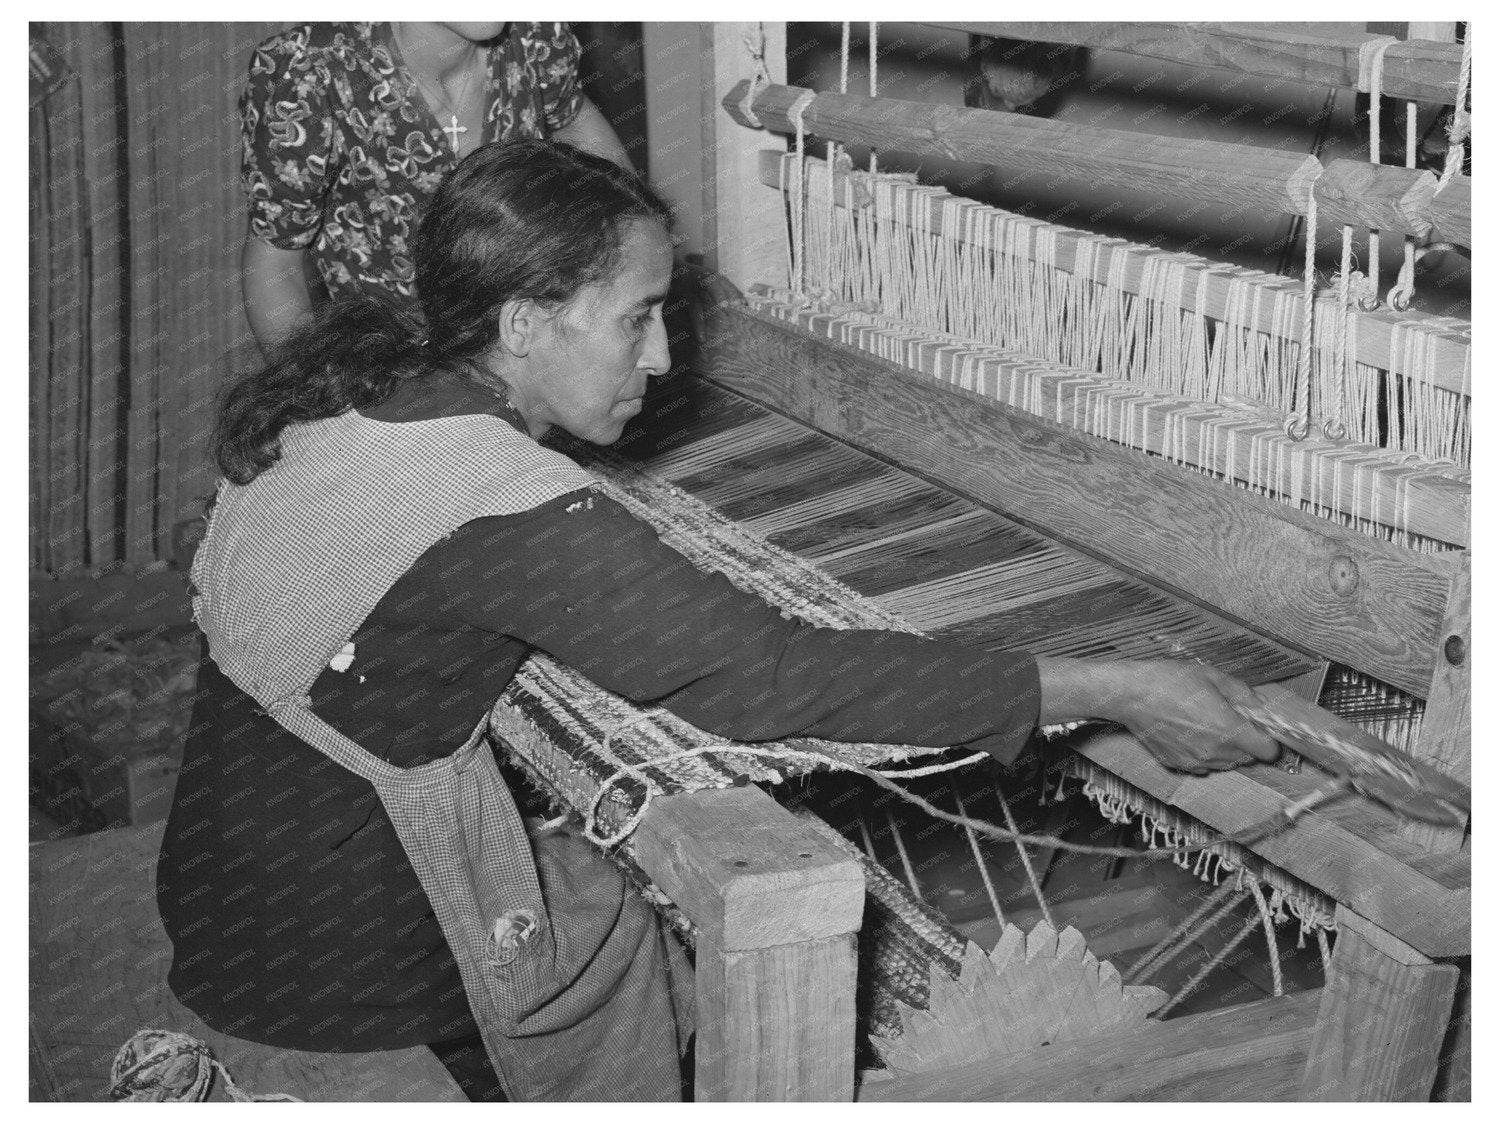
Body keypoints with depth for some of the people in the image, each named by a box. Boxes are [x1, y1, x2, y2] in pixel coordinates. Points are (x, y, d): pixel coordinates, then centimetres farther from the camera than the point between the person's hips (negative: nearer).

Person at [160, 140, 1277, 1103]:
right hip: (329, 953, -8)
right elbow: (767, 672, -32)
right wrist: (1116, 691, -29)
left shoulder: (354, 388, -1)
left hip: (233, 877, 8)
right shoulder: (509, 515, -29)